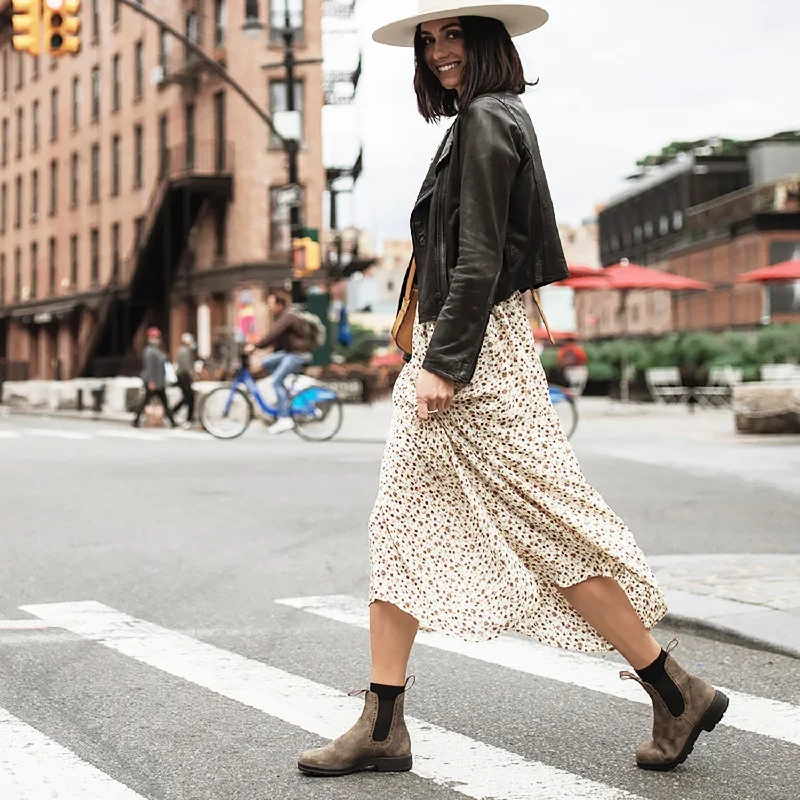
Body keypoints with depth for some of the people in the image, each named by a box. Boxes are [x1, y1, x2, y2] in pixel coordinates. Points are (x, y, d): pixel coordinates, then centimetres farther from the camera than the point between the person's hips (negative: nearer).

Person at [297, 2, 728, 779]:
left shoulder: (485, 122, -12)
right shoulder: (487, 121, 18)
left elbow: (479, 260, -19)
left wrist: (444, 362, -20)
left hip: (477, 354, -10)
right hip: (448, 354, 10)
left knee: (542, 527, -5)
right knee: (400, 531, 7)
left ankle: (677, 694, 6)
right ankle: (382, 725, 11)